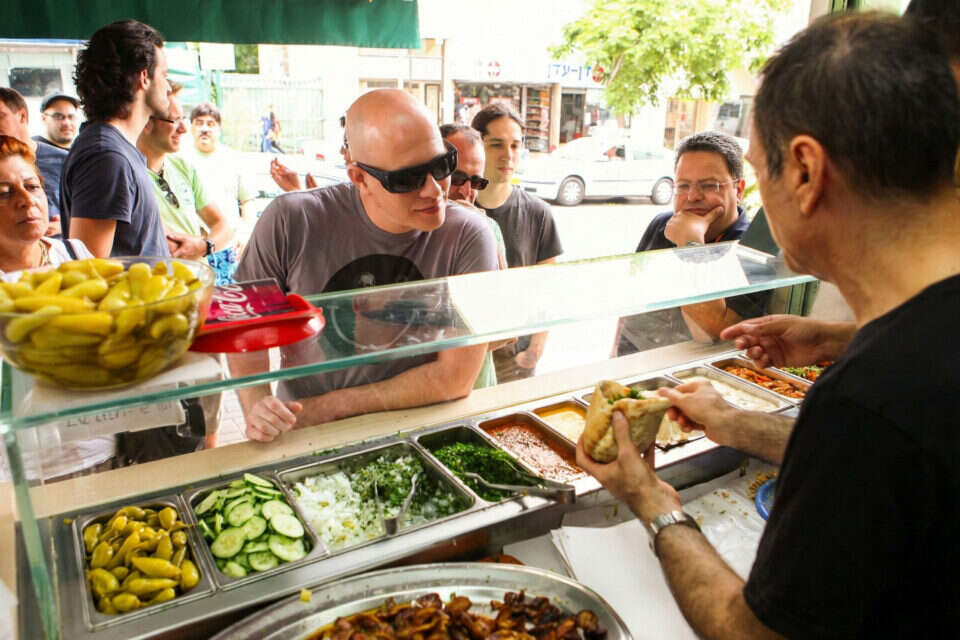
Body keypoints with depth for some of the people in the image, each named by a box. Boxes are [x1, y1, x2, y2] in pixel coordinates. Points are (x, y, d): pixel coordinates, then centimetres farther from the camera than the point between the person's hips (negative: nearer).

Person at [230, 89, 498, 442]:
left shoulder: (468, 237, -14)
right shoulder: (291, 222, -12)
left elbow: (456, 378, -13)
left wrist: (330, 406, -14)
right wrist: (255, 405, -16)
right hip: (303, 440, 2)